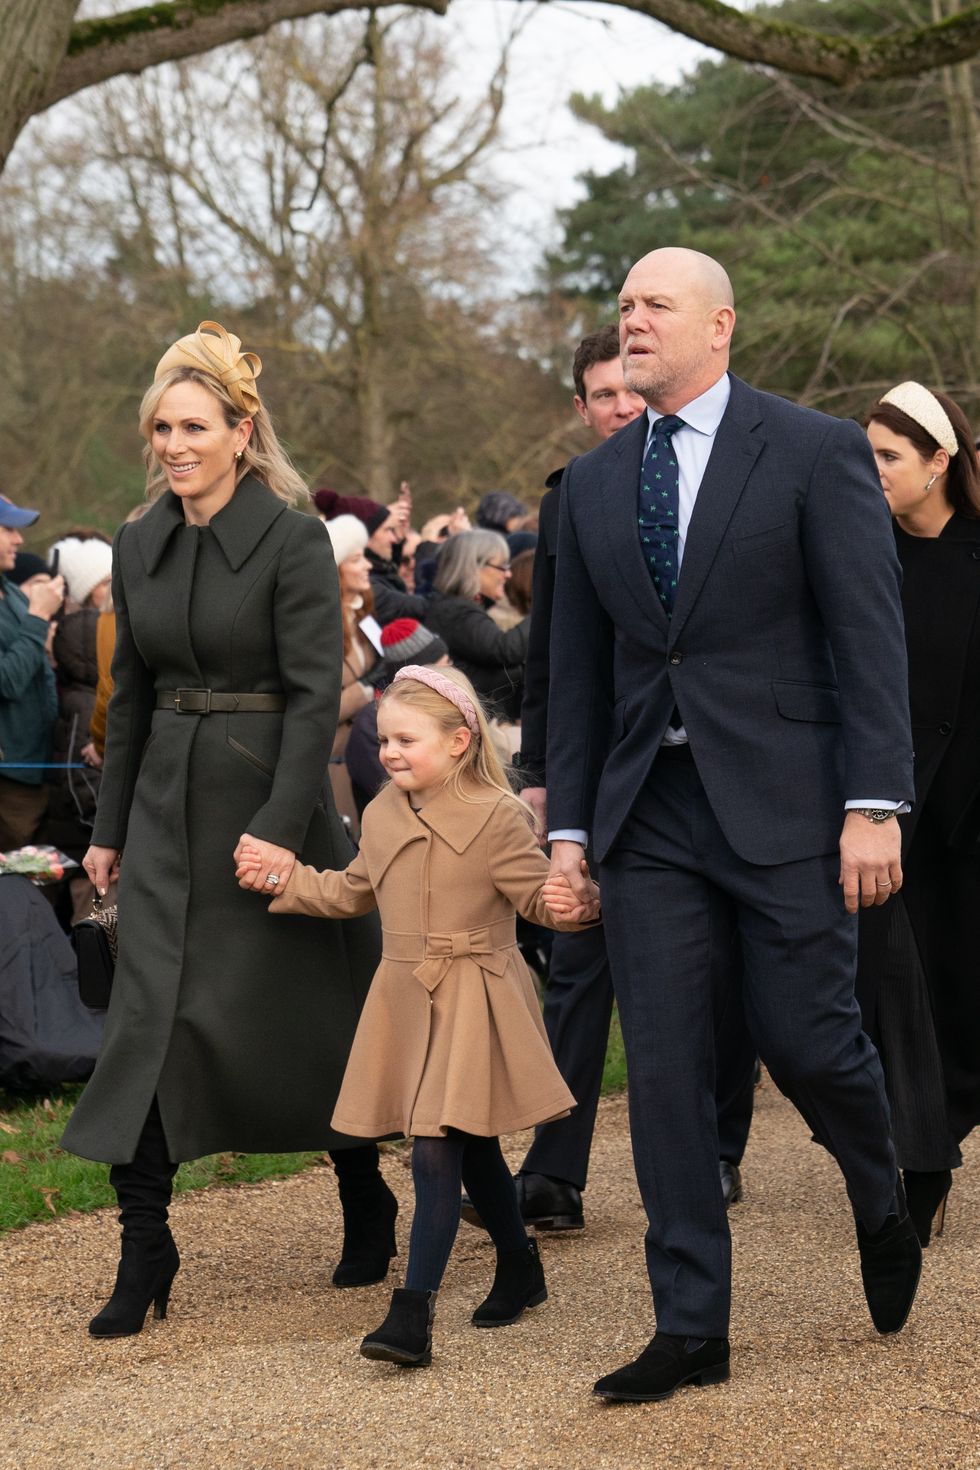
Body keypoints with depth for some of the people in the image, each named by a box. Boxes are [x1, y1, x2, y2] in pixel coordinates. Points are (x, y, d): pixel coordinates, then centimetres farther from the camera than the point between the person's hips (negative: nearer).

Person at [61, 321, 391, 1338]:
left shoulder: (290, 539, -11)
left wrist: (281, 826, -23)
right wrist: (110, 828, 14)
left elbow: (316, 691, -16)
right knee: (151, 1015, -4)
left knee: (302, 1015, 6)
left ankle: (366, 1206, 29)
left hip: (269, 795, -5)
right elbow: (130, 696, 14)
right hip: (168, 805, 5)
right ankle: (145, 1251, -2)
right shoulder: (139, 546, 7)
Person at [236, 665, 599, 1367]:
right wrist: (281, 878, 15)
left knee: (437, 1152, -14)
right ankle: (521, 1269, 37)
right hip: (408, 996, 7)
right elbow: (353, 892, 22)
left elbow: (537, 890, -14)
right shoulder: (383, 815, 9)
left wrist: (566, 901, -35)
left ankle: (413, 1314, -16)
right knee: (472, 1150, 18)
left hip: (472, 1000, -7)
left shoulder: (496, 817, -13)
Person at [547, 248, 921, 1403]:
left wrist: (875, 804, -14)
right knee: (663, 1067, 1)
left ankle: (884, 1212, 31)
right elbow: (578, 666, 14)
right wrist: (568, 822, 9)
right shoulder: (592, 484, 11)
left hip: (783, 802, -4)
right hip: (649, 818, 4)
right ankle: (691, 1328, 8)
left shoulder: (816, 453, -3)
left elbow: (871, 639, -7)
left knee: (804, 1041, -1)